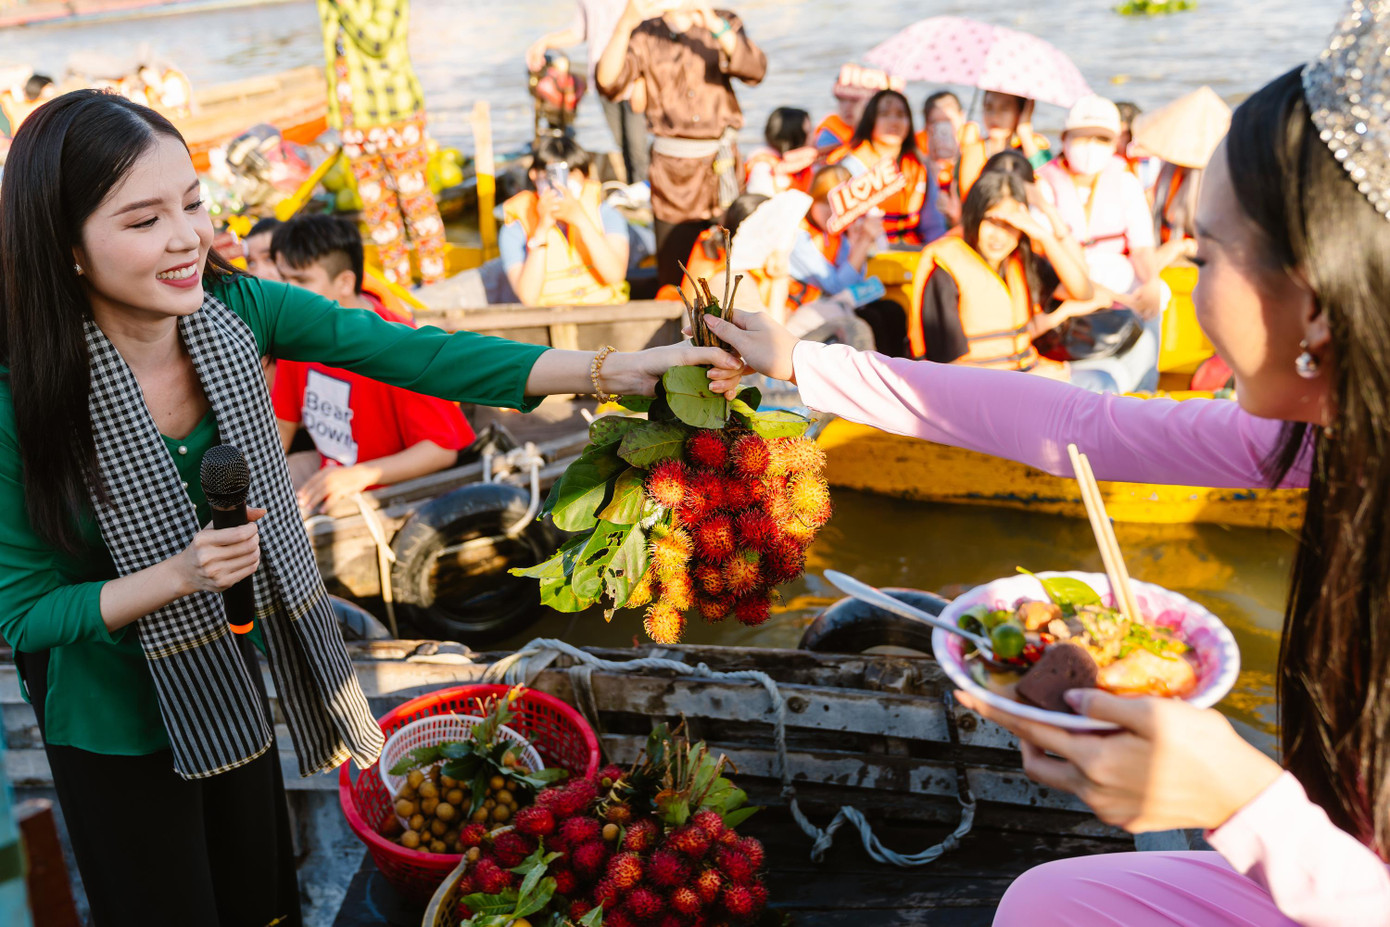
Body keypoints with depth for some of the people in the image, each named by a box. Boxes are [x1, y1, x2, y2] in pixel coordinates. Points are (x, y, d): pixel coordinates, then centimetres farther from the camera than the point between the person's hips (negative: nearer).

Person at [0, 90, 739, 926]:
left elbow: (412, 354, -24)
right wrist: (177, 576, -32)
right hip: (116, 730, -4)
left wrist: (612, 371, -32)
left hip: (232, 682, 4)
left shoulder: (235, 309, -17)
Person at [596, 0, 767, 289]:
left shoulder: (723, 24, 7)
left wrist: (714, 24, -26)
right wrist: (625, 24, -28)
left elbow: (755, 69, -13)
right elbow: (608, 83, -14)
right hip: (671, 168, -1)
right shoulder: (644, 34, 4)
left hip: (721, 160, 1)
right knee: (674, 275, 2)